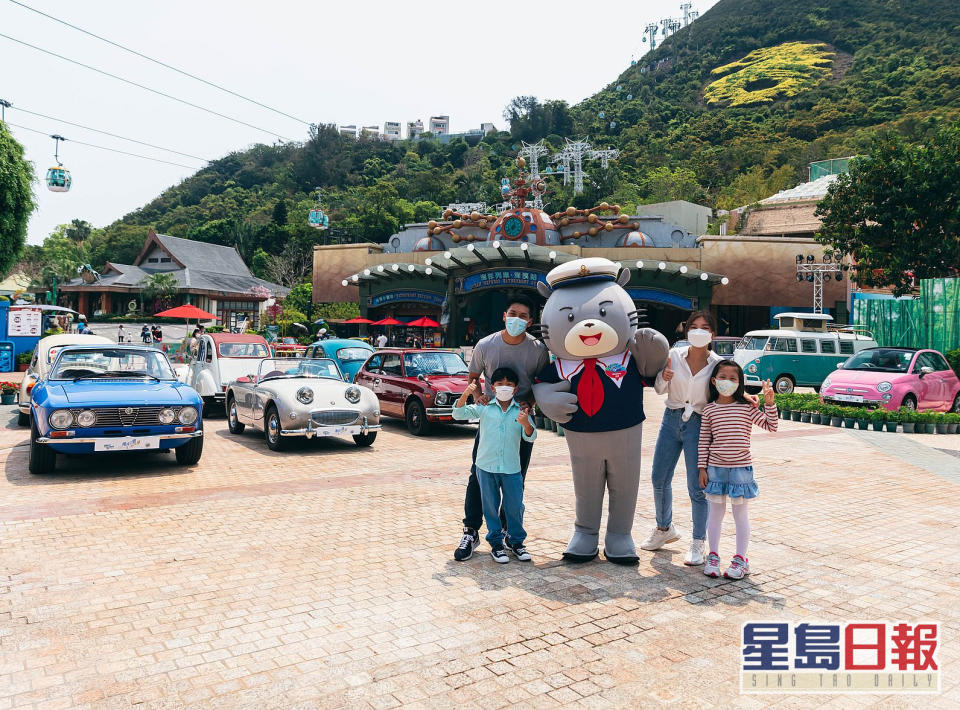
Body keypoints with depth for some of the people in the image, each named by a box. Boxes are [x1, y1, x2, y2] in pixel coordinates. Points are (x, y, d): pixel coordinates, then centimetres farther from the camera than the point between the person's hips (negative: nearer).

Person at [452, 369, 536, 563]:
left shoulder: (521, 411, 0)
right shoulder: (484, 407, 0)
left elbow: (530, 437, -6)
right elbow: (459, 414, -2)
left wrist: (526, 423, -27)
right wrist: (466, 394, -18)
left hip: (511, 468, 0)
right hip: (486, 467, 0)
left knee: (515, 507, 7)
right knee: (491, 506, 9)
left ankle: (516, 541, 26)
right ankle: (496, 543, 23)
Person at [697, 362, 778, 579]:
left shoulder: (747, 407, -2)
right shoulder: (709, 410, 0)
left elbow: (771, 426, -4)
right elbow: (704, 440, 3)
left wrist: (769, 403, -17)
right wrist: (702, 467, 1)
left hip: (740, 468, -1)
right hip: (716, 468, 1)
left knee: (740, 513, 8)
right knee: (716, 512, 11)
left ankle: (741, 559, 19)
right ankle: (713, 557, 23)